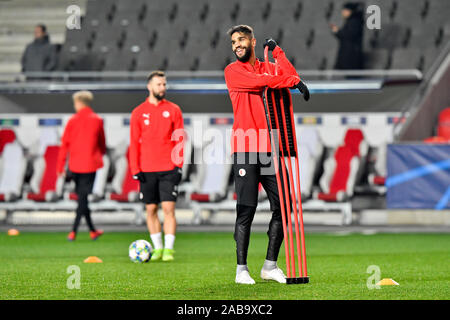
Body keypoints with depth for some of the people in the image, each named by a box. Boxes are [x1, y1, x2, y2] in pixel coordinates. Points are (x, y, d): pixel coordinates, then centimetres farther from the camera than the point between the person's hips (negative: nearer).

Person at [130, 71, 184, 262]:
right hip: (147, 170, 1)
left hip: (168, 169, -1)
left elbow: (179, 139, 5)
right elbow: (134, 142, 6)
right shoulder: (138, 112, 6)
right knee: (151, 209, 5)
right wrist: (135, 169, -2)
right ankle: (157, 248, 13)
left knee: (168, 208, -8)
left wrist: (179, 165, -3)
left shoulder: (173, 110, 5)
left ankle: (168, 249, -7)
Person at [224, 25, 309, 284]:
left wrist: (276, 50, 3)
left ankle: (270, 265, 12)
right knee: (246, 209, -7)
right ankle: (242, 269, -2)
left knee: (282, 206, 2)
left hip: (270, 149, 5)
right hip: (245, 149, -5)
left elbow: (291, 77, -1)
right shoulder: (233, 71, 3)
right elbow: (259, 81, -14)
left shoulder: (269, 68, 17)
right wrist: (293, 81, -12)